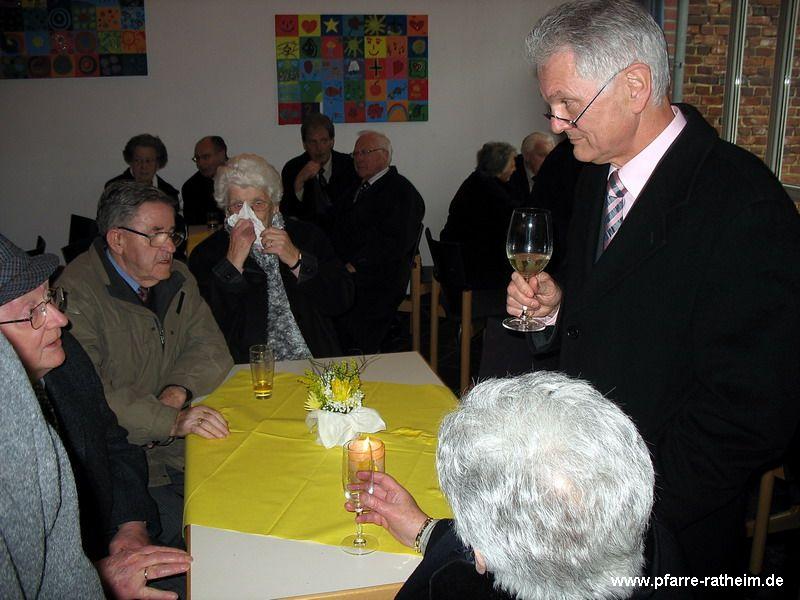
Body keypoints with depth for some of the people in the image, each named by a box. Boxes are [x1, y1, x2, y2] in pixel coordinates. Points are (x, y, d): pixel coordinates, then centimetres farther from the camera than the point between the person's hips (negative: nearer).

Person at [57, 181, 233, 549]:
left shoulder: (177, 279, 11)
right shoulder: (77, 293, -15)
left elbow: (212, 349, 7)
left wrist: (178, 390, -14)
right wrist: (171, 421, -32)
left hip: (180, 443, 7)